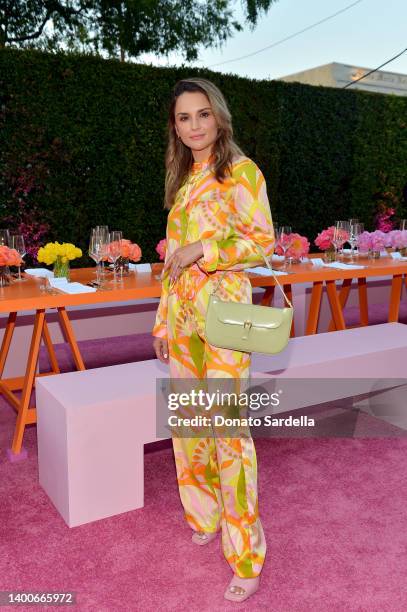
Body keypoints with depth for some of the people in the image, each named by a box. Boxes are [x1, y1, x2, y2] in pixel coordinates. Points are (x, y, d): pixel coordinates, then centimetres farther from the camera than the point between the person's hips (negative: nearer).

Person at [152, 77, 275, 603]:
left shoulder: (240, 171, -4)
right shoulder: (182, 180, 16)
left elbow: (262, 241, -9)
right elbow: (173, 254, 16)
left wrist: (201, 250, -17)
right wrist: (163, 319, 14)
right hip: (181, 309, 7)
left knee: (227, 425, -7)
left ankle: (245, 556, 7)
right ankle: (205, 515, 33)